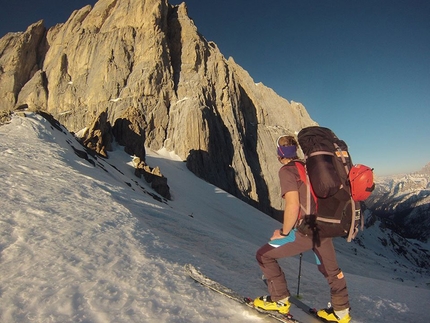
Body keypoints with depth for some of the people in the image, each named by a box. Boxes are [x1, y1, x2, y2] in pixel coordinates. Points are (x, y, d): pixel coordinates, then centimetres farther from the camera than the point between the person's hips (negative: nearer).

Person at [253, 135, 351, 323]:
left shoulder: (287, 170, -13)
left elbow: (292, 206, -23)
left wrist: (284, 232, -9)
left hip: (305, 231, -8)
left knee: (264, 255, 8)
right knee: (330, 269, 29)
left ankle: (280, 301, 19)